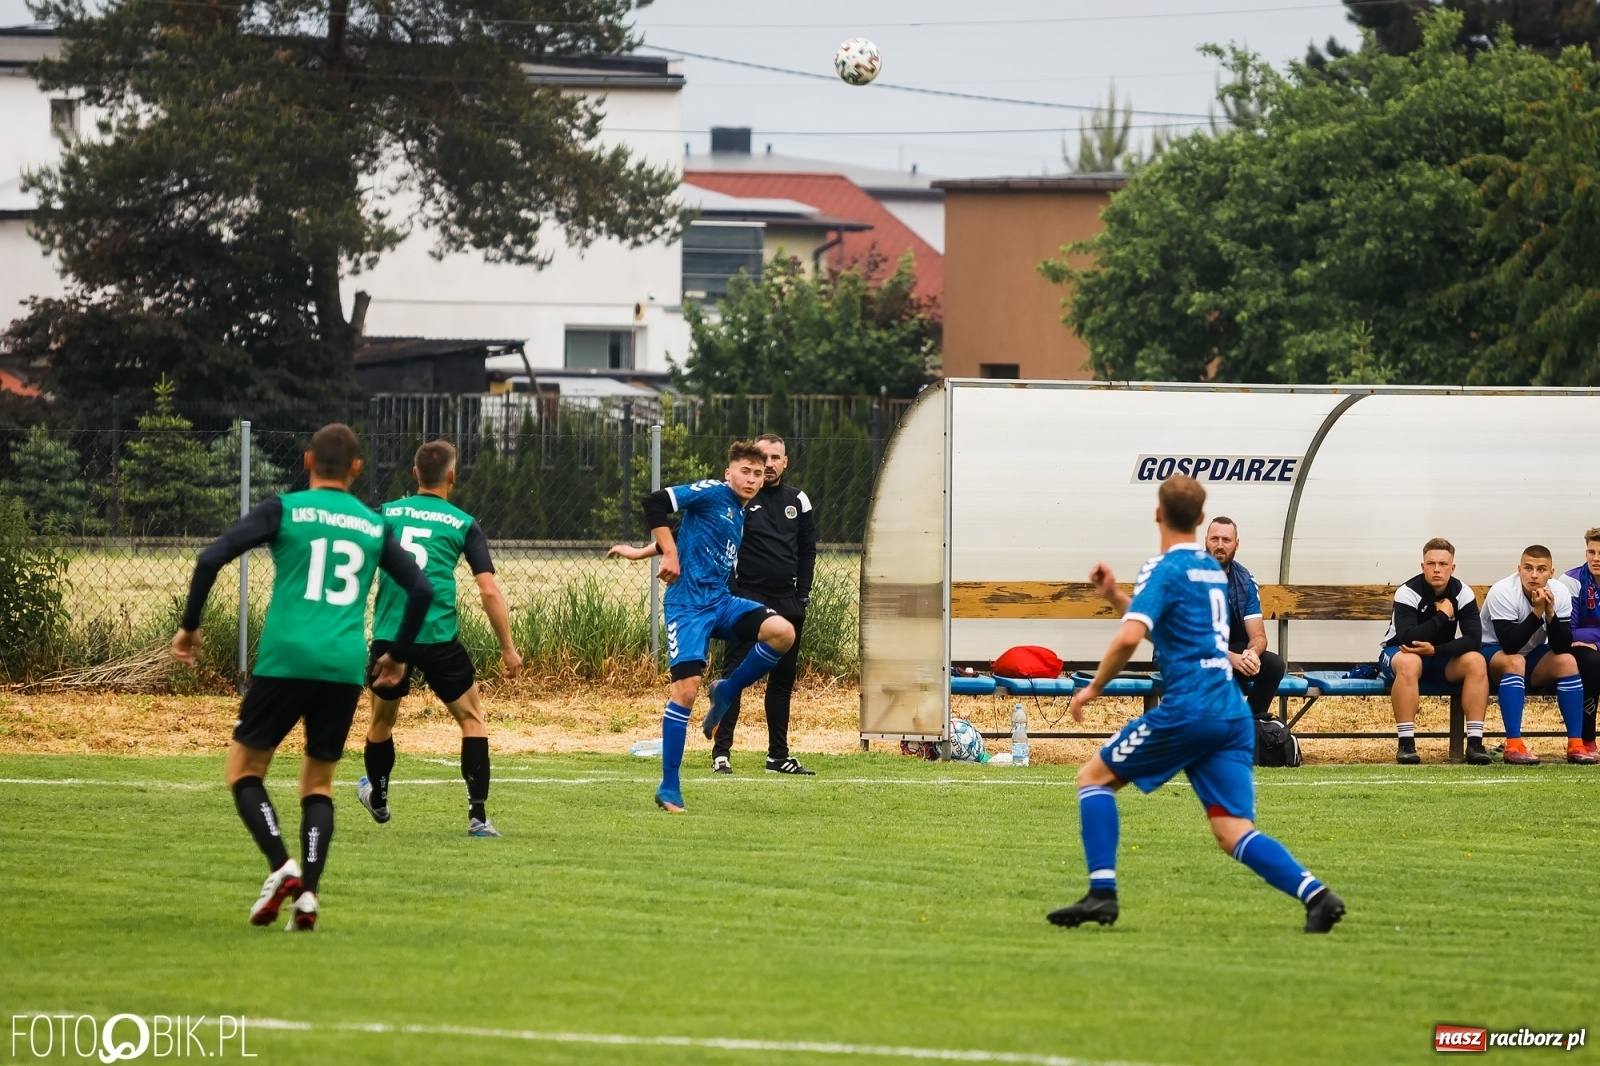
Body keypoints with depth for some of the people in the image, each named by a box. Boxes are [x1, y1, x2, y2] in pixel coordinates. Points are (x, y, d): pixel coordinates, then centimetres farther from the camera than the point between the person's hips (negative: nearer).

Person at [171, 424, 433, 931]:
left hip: (285, 661, -3)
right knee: (318, 783, 15)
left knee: (244, 769, 11)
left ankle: (281, 866, -12)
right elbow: (422, 590, 15)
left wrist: (189, 625, 6)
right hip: (346, 670, 3)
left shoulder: (284, 509, 4)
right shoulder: (374, 527, 14)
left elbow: (211, 557, -5)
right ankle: (307, 895, -2)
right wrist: (397, 655, 27)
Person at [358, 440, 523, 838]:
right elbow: (489, 590, -3)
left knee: (381, 721, 23)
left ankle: (378, 801, 44)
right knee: (472, 718, 11)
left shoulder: (385, 515, 8)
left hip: (388, 636, 2)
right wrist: (508, 648, 4)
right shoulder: (464, 524, 3)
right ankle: (477, 816, 1)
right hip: (439, 638, -2)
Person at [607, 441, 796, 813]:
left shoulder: (740, 516, 18)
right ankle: (669, 789, -5)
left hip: (721, 602, 7)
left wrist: (642, 553, 23)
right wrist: (669, 554, -14)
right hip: (688, 606, -7)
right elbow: (655, 503, -15)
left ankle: (726, 692, 4)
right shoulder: (712, 493, -5)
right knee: (686, 687, -14)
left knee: (782, 632, -19)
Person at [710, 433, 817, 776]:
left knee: (783, 680, 8)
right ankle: (721, 753, -11)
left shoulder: (797, 501, 11)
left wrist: (802, 594, 7)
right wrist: (728, 593, -12)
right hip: (748, 599, -5)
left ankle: (778, 754, 14)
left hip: (787, 602, 5)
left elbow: (808, 550, 15)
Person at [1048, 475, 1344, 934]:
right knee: (1234, 831, 0)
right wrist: (1114, 596, 29)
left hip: (1188, 708, -7)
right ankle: (1314, 892, -22)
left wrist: (1093, 688, -5)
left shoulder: (1165, 570, -5)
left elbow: (1129, 638, -19)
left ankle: (1102, 892, -2)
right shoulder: (1213, 569, 21)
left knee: (1095, 777, 8)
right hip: (1233, 711, 7)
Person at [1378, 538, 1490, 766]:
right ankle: (1406, 744, -37)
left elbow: (1473, 639, -20)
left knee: (1476, 662, -25)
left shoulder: (1463, 594, -10)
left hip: (1440, 657, 4)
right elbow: (1406, 639, -34)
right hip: (1399, 653, -4)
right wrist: (1442, 615, -28)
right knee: (1409, 662, -39)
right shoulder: (1408, 593, -21)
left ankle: (1475, 742, -25)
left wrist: (1435, 650, -33)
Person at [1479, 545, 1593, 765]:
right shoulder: (1502, 592, -26)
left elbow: (1563, 647, -18)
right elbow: (1510, 645, -33)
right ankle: (1514, 746, -40)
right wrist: (1537, 612, -37)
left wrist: (1550, 613, -32)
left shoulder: (1560, 593, -13)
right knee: (1515, 662, -36)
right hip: (1492, 653, -5)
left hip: (1532, 655, 5)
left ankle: (1576, 744, -19)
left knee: (1567, 661, -21)